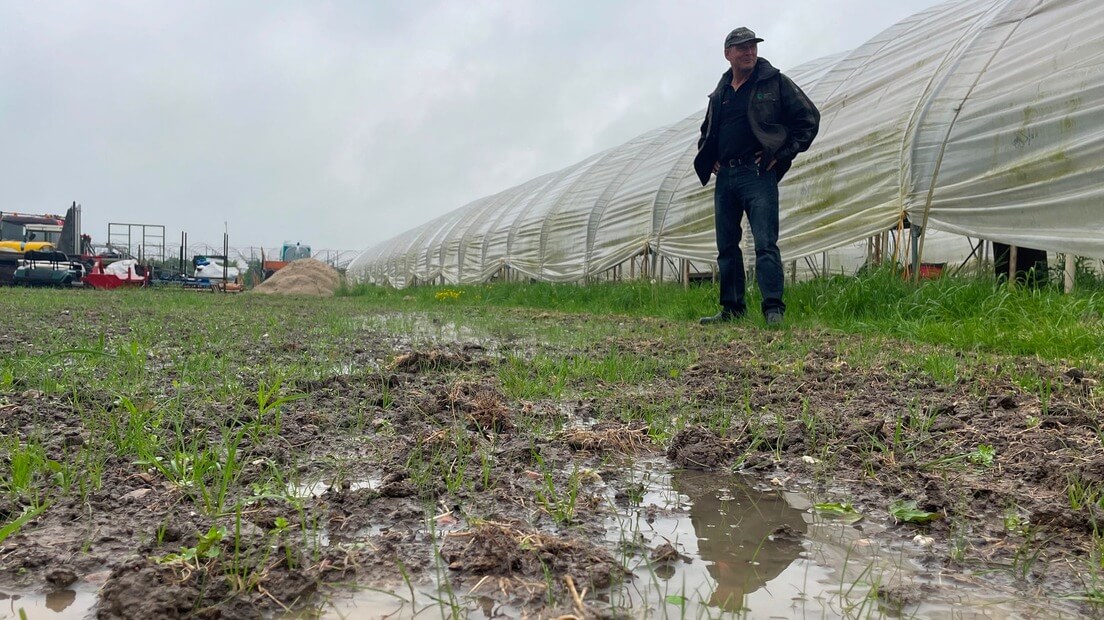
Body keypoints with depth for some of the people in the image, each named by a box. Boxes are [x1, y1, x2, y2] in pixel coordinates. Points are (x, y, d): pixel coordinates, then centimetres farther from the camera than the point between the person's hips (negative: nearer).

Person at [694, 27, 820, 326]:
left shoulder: (775, 83, 2)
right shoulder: (720, 94, 16)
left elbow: (809, 119, 1)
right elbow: (706, 132, 32)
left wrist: (783, 154, -5)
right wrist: (710, 160, 15)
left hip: (758, 174, -6)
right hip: (725, 176, 6)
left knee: (765, 243, -12)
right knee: (726, 246, 7)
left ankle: (773, 308, -10)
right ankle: (732, 308, 14)